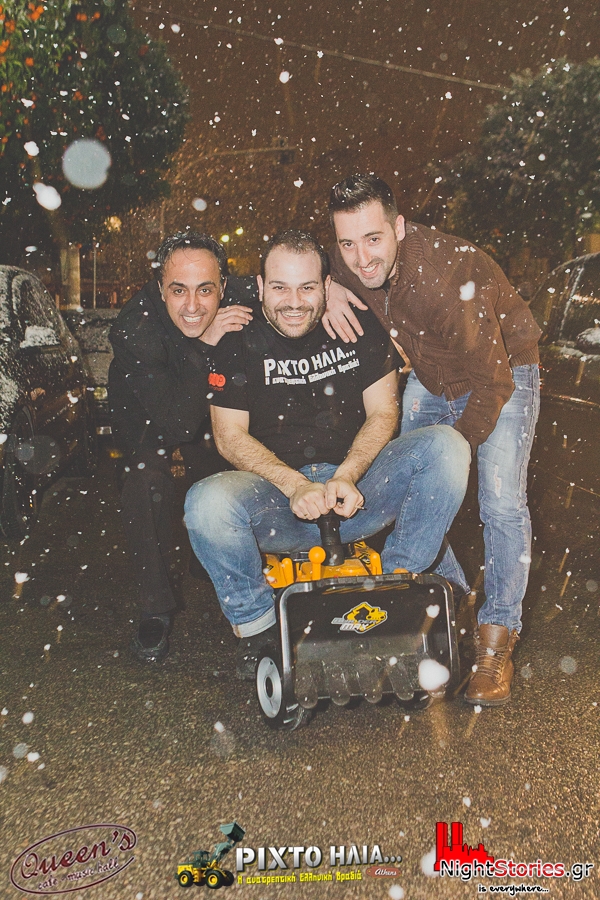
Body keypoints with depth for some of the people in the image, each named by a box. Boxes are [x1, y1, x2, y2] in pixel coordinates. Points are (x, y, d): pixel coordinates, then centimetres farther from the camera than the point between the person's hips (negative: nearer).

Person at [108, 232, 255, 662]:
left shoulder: (244, 298, -27)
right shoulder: (135, 328, -34)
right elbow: (176, 423, -40)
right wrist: (204, 345, -45)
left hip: (222, 405, 4)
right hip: (150, 417, -3)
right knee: (147, 476, -30)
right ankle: (156, 608, -9)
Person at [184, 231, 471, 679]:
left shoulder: (360, 326, 3)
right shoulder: (240, 342, -2)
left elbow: (383, 413, 1)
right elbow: (230, 436, -6)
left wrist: (346, 477, -18)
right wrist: (298, 486, -22)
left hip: (358, 489, 2)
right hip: (278, 496, -1)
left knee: (446, 445, -20)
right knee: (207, 502, -32)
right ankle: (257, 625, -5)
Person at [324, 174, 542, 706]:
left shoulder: (453, 275, -37)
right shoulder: (348, 264, -18)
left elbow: (492, 382, -30)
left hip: (504, 373, -6)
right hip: (431, 378, 6)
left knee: (501, 502, -18)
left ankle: (498, 635, -2)